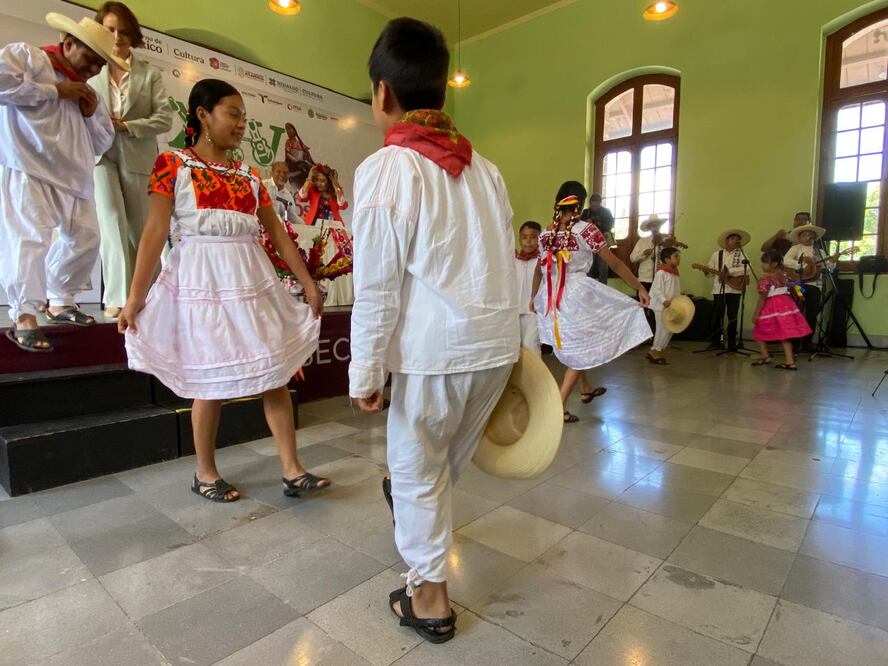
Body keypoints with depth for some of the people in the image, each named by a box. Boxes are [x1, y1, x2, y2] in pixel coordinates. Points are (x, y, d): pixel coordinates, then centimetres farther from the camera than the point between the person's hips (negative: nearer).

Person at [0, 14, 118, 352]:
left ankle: (60, 301, 26)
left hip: (72, 178, 8)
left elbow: (101, 144, 21)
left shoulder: (85, 89, 22)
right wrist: (55, 90, -12)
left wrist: (92, 113, 3)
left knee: (85, 239, 9)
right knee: (30, 237, -19)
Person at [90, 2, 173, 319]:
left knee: (139, 228, 4)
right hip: (99, 154, -1)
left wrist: (126, 125, -10)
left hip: (137, 158, 1)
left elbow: (165, 119, 1)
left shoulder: (150, 74, 9)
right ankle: (117, 296, -15)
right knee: (112, 219, -15)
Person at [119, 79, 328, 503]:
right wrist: (135, 296, -11)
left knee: (275, 373, 2)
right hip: (203, 282, -5)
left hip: (252, 282, 5)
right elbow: (156, 231, -7)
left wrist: (308, 283, 10)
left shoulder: (248, 174, 14)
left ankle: (291, 470, 11)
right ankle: (205, 474, 24)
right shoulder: (173, 163, 1)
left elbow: (277, 232, 13)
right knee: (211, 382, 3)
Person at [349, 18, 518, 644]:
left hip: (436, 349, -6)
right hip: (498, 341, 7)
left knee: (417, 466, 13)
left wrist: (366, 370, -4)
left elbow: (377, 288, -13)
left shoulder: (385, 169, -10)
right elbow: (506, 260, 11)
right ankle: (424, 517, 54)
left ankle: (430, 595, 28)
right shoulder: (484, 168, 9)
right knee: (452, 455, 26)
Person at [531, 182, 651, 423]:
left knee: (571, 348, 23)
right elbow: (614, 263, -7)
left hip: (550, 298, 6)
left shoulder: (546, 232, 5)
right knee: (581, 351, 8)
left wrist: (534, 298, 28)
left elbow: (540, 269, 15)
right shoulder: (585, 229, -9)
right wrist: (640, 287, 2)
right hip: (577, 294, -6)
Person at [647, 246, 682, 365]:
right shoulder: (661, 273, -12)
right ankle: (655, 351, 6)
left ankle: (658, 351, 19)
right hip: (661, 306, -9)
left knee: (670, 330, 10)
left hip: (672, 307, 9)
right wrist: (664, 301, -29)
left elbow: (676, 291, 20)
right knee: (663, 329, -6)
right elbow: (657, 289, -19)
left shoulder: (675, 273, 15)